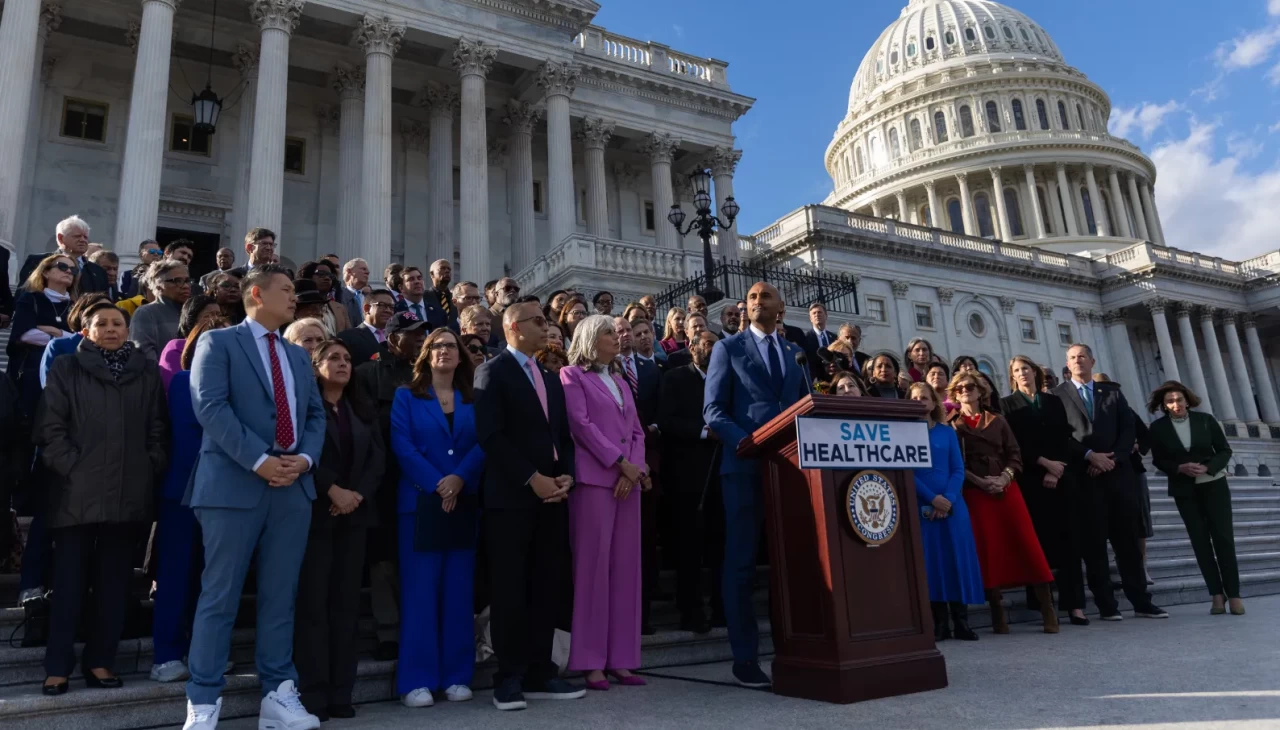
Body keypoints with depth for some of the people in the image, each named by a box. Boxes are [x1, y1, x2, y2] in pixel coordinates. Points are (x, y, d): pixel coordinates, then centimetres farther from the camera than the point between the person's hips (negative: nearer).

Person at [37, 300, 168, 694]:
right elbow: (50, 428, 0)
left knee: (114, 581, 8)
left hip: (129, 493, 2)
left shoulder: (148, 373, 11)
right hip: (77, 492, -2)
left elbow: (158, 429, 9)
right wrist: (70, 467, -9)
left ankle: (99, 660, 18)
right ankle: (58, 666, 12)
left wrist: (151, 469, 0)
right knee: (69, 581, 3)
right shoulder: (66, 370, 6)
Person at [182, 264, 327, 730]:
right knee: (219, 596, 1)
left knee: (280, 597, 9)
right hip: (234, 483, -5)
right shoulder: (218, 343, 3)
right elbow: (210, 406, -10)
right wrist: (258, 460, -17)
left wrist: (305, 457, -5)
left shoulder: (298, 355, 21)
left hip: (294, 486, 5)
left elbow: (315, 413, 15)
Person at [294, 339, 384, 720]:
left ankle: (341, 692, 9)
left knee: (347, 603, 4)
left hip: (354, 515, 5)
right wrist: (332, 491, -16)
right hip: (315, 513, -5)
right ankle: (313, 693, 1)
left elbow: (378, 456, 7)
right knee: (312, 602, -4)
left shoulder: (363, 410, 17)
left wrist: (357, 494, -8)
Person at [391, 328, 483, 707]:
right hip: (420, 502, -2)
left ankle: (456, 676, 13)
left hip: (464, 503, 3)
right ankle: (416, 680, 5)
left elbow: (483, 445, 0)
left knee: (458, 590, 6)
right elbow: (402, 445, -6)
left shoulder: (473, 400, 11)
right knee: (419, 589, -2)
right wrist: (436, 486, -14)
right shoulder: (406, 396, 6)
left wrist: (459, 479, -16)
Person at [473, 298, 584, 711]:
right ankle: (509, 678, 8)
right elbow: (491, 435, -12)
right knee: (511, 589, -2)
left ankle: (539, 674, 16)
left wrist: (566, 476, 0)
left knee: (546, 588, 7)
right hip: (511, 496, -6)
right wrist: (532, 478, -16)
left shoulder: (551, 379, 21)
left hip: (551, 496, 7)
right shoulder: (493, 372, -2)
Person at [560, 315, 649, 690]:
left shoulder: (621, 381, 22)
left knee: (626, 567, 4)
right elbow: (581, 424, -8)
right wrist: (620, 463, -12)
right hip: (594, 479, -6)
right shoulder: (572, 375, 3)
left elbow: (636, 430, 15)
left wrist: (635, 469, -3)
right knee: (593, 565, -6)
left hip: (628, 481, 6)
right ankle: (591, 662, 0)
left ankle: (620, 659, 9)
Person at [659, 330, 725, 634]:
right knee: (690, 542, 1)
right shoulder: (675, 378, 3)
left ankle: (722, 608, 14)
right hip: (690, 470, -4)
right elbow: (666, 421, -9)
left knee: (721, 541, 5)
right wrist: (704, 432, -17)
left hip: (722, 468, 4)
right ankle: (691, 611, 9)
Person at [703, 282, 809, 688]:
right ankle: (745, 658, 7)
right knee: (741, 562, 0)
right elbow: (713, 410, -2)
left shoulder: (795, 354, 19)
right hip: (745, 465, -4)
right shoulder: (728, 348, 7)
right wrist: (745, 442, -18)